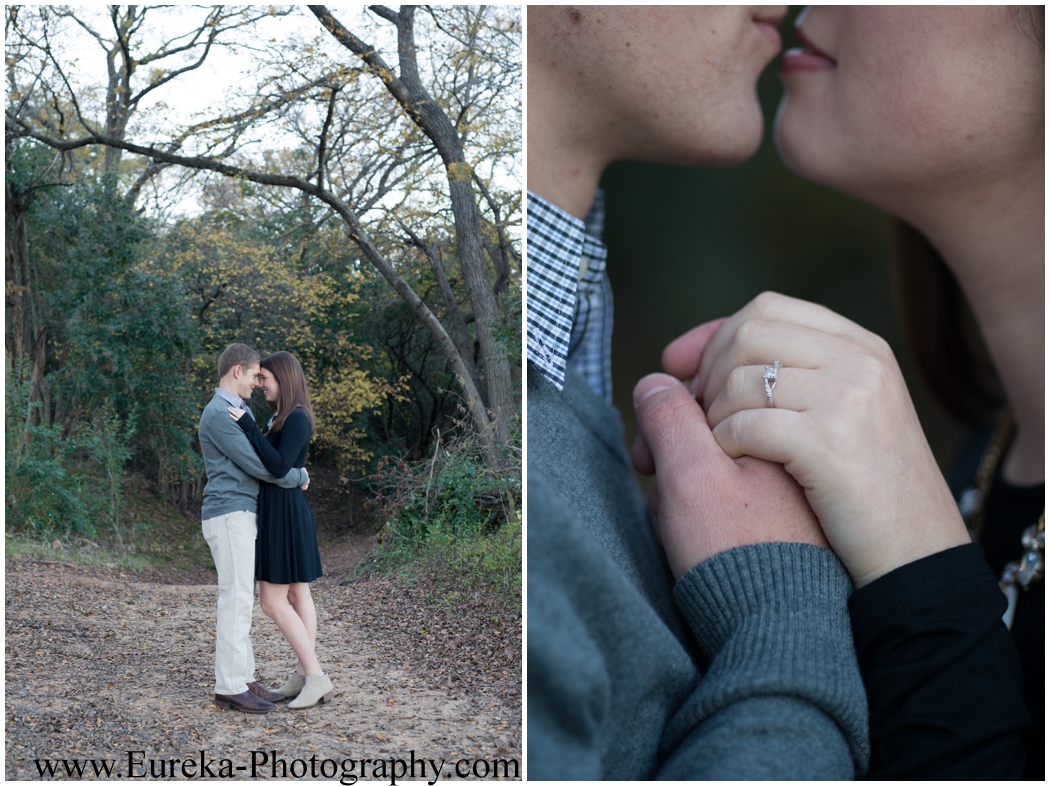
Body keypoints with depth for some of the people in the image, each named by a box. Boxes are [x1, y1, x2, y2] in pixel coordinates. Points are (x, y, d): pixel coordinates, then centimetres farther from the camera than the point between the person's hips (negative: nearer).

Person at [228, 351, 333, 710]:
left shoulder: (296, 419, -16)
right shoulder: (280, 417, 13)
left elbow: (280, 466, -26)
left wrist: (248, 427, -26)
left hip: (285, 514, -10)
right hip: (277, 513, 10)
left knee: (273, 601, -7)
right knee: (298, 594, 10)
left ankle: (315, 676, -5)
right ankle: (305, 674, 14)